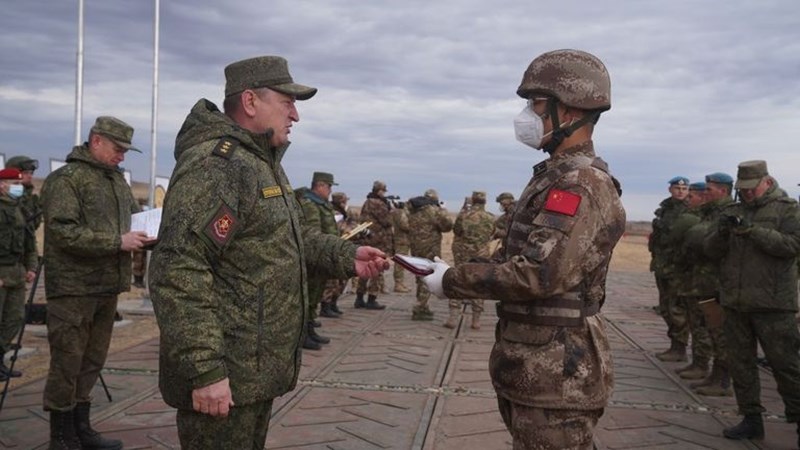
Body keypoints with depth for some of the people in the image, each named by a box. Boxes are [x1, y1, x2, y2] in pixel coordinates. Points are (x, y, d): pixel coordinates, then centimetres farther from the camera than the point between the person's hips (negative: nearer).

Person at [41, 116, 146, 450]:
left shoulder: (118, 180, 15)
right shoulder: (65, 180, -10)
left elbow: (135, 217, 22)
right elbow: (63, 232, -20)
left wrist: (148, 234, 0)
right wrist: (117, 242, -22)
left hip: (107, 287, 8)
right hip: (73, 288, -8)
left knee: (93, 361, 15)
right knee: (67, 363, 1)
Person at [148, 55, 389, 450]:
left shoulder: (263, 163, 15)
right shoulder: (214, 165, -20)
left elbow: (285, 238, 23)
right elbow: (177, 273, -26)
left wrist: (345, 256, 8)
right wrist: (204, 369, -27)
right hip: (224, 376, -10)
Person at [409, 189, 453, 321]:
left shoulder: (413, 211, 11)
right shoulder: (434, 210, -12)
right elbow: (447, 225, -13)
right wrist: (443, 210, 2)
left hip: (415, 248, 8)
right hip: (430, 249, -7)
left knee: (421, 277, 19)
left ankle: (422, 307, 27)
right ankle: (418, 310, -7)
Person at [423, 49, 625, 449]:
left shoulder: (581, 184, -19)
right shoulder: (556, 176, 13)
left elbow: (538, 274, -28)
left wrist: (452, 281, -17)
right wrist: (459, 272, 5)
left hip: (557, 375, -10)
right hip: (537, 368, 10)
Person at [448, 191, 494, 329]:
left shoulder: (464, 215, -10)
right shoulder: (491, 218, -4)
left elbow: (456, 231, 1)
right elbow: (491, 234, 8)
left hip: (462, 254, -1)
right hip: (481, 256, 1)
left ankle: (453, 316, 1)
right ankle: (476, 320, 12)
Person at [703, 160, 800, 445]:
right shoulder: (732, 211, 13)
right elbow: (712, 250, 8)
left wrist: (752, 230, -22)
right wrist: (721, 231, -13)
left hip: (772, 304, -5)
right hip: (735, 303, 5)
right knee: (741, 363, 11)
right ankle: (751, 419, 22)